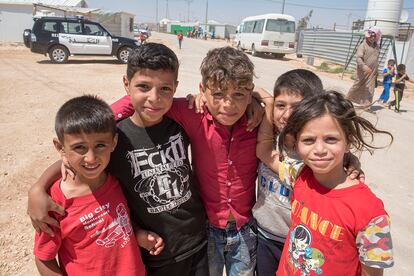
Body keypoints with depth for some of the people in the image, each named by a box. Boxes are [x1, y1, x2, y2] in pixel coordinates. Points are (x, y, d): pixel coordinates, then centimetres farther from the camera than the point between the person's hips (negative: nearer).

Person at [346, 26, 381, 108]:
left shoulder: (376, 46, 10)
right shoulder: (363, 46, -11)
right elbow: (358, 58, -23)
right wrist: (364, 66, -38)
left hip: (372, 73, 6)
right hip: (363, 72, -6)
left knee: (370, 89, 3)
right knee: (357, 86, 4)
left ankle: (366, 104, 8)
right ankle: (348, 99, 22)